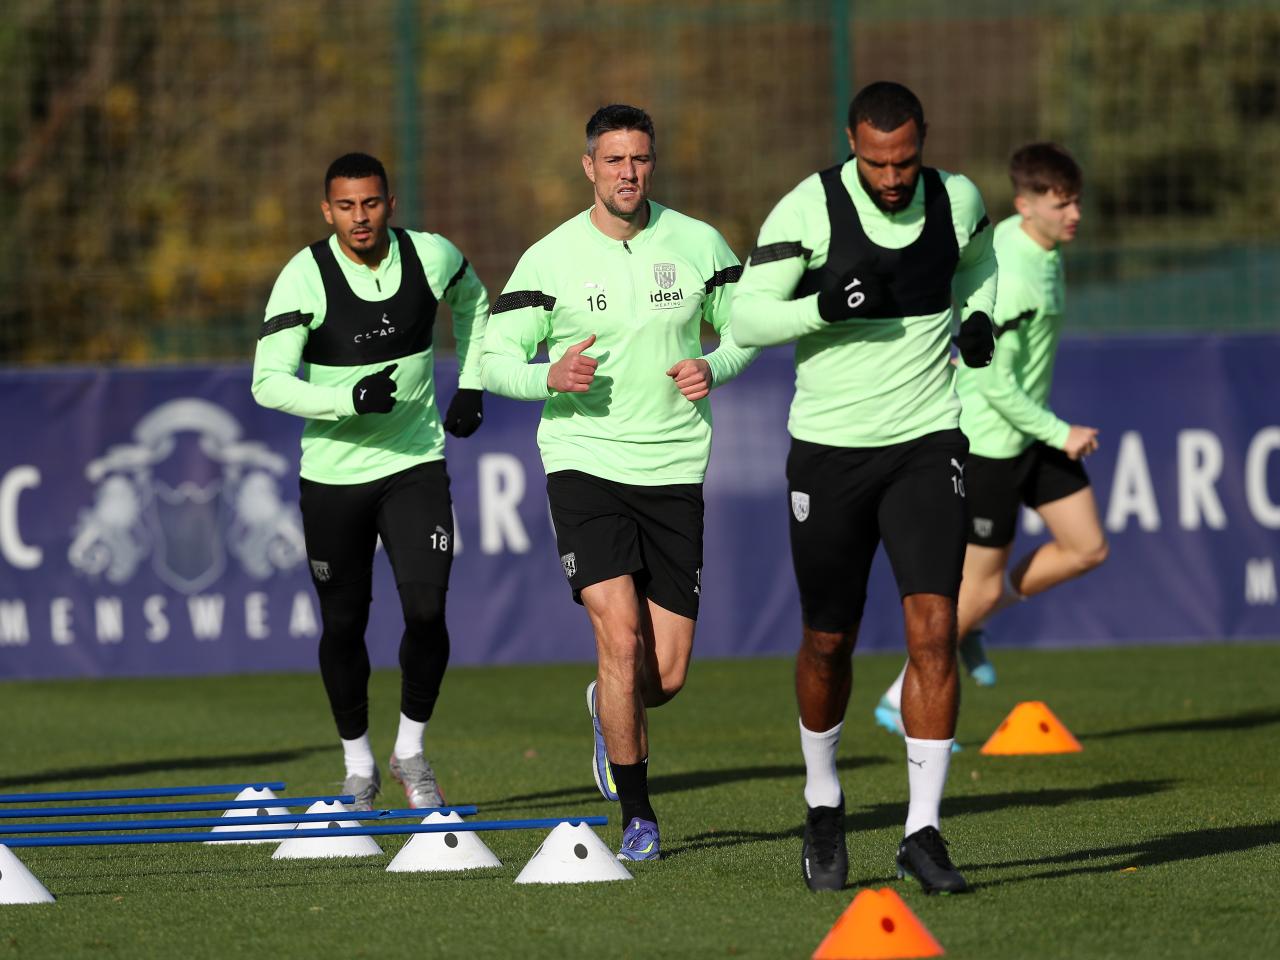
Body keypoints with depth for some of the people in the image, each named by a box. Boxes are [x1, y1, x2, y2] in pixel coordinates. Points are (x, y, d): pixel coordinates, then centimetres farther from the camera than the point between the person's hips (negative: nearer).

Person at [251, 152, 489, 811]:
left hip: (416, 465, 1)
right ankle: (358, 764, 28)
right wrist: (351, 398, -34)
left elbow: (472, 300, 20)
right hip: (334, 476, -1)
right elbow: (269, 382, -21)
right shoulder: (306, 277, -15)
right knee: (343, 626, 7)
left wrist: (471, 386, 14)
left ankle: (411, 750, 9)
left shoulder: (432, 258, -6)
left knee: (427, 611, -13)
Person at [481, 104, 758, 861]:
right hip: (585, 464, -2)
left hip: (674, 469, 2)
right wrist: (550, 378, -22)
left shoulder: (699, 245, 2)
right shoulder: (551, 259, -3)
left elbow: (745, 329, 14)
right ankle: (637, 815, -5)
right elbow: (496, 358, 0)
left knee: (668, 674, 1)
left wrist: (714, 369, -8)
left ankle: (610, 709, 39)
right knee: (621, 636, -18)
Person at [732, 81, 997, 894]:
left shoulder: (957, 199, -1)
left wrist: (978, 317, 3)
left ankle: (923, 831, -8)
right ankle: (824, 805, 33)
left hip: (928, 443, 1)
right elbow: (746, 317, -12)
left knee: (934, 630, -12)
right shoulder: (808, 209, -12)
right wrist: (826, 305, -28)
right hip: (830, 450, -1)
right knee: (829, 642, 8)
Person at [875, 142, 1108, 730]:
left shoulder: (1016, 236, 1)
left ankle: (972, 618, 23)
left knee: (1087, 548, 6)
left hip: (1032, 431, 9)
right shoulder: (1012, 281, -28)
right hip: (989, 439, -9)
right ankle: (904, 700, 15)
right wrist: (1060, 433, -18)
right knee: (982, 583, 0)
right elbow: (996, 384, -27)